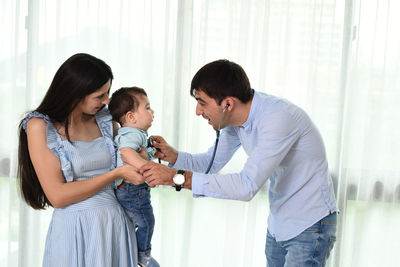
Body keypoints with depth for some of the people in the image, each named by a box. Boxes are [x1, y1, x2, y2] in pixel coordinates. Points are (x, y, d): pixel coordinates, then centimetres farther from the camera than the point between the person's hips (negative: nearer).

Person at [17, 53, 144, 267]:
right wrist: (117, 173, -13)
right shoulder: (40, 126, -7)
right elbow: (57, 196, -13)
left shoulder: (105, 120, 5)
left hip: (116, 224, 4)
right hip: (74, 231, -4)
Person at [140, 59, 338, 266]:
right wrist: (172, 156, -8)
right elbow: (212, 162, 11)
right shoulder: (235, 120, -2)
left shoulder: (279, 117, -29)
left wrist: (177, 177, -34)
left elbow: (247, 186, -35)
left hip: (309, 226, -8)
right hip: (278, 225, 8)